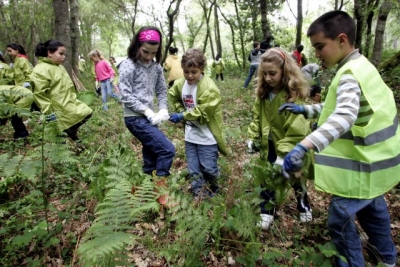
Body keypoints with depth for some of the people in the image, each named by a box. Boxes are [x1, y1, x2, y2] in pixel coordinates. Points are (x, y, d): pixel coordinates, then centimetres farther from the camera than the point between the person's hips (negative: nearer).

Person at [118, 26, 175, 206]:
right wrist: (148, 112, -18)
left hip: (149, 118, 7)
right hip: (136, 118, -7)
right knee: (167, 149, -15)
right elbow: (126, 96, -15)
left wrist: (163, 110, -6)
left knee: (151, 159, 13)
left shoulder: (156, 67, 9)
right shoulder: (128, 66, -10)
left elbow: (162, 90, 12)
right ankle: (161, 193, 0)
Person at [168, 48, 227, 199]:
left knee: (208, 168, 6)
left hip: (207, 137, -6)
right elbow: (173, 97, 20)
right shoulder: (180, 84, 1)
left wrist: (182, 116, -22)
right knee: (193, 170, 13)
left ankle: (213, 191, 34)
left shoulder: (209, 88, -20)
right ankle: (199, 195, 29)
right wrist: (180, 112, 4)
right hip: (190, 135, 6)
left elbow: (203, 112, -24)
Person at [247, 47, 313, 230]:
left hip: (289, 151, -5)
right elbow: (257, 117, 8)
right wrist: (252, 137, -3)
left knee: (295, 181, 19)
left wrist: (285, 153, -33)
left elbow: (297, 129, -28)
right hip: (268, 147, 5)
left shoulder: (294, 95, -25)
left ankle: (303, 206, 47)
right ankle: (267, 212, 34)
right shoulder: (262, 93, -3)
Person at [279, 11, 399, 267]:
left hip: (361, 164, -11)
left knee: (340, 219, 2)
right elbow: (341, 105, 17)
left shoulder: (350, 74, -25)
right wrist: (305, 109, 7)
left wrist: (303, 146, -55)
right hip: (374, 157, 11)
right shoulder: (361, 65, 7)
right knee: (372, 207, 30)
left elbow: (344, 116, -44)